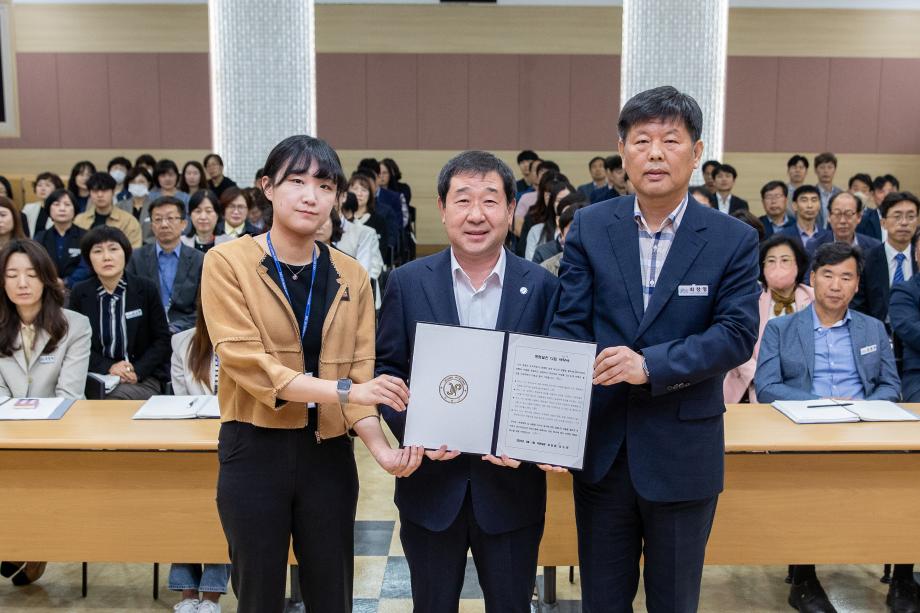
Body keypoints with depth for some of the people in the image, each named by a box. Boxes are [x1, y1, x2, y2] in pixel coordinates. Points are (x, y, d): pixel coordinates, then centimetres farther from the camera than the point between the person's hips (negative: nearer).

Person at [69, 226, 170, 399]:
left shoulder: (146, 289, 1)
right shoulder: (80, 293, 5)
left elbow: (162, 340, 3)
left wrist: (138, 371, -13)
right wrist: (108, 367, -14)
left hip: (143, 378, -1)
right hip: (97, 377, 1)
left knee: (116, 397, -32)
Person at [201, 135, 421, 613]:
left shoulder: (351, 276, 4)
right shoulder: (228, 262, -6)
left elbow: (359, 373, -1)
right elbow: (244, 361, -16)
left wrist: (380, 447, -19)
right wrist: (342, 390, -24)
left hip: (328, 453, 3)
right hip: (254, 452, -3)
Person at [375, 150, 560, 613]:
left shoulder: (541, 286, -3)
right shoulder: (407, 282, -2)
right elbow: (385, 368, 0)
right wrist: (414, 428, -17)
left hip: (512, 482, 0)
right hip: (431, 479, 0)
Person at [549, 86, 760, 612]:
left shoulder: (734, 240, -4)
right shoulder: (590, 227, -1)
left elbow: (737, 333, -12)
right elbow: (569, 326, -3)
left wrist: (650, 364, -25)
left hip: (684, 455, -1)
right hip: (601, 447, 2)